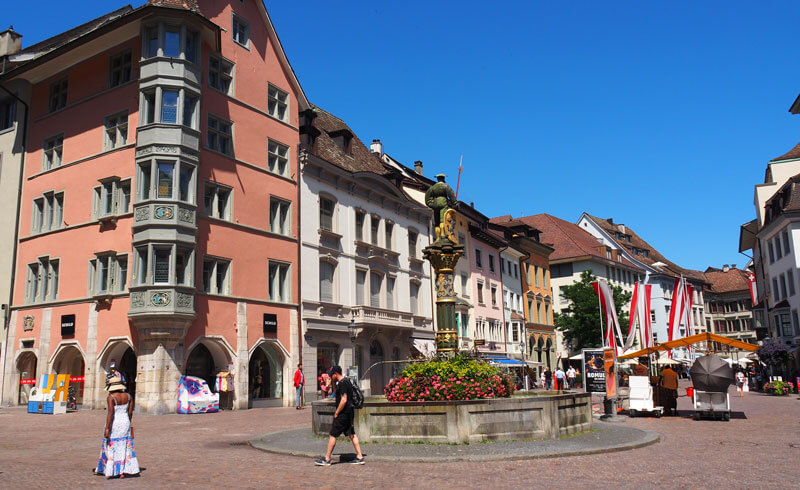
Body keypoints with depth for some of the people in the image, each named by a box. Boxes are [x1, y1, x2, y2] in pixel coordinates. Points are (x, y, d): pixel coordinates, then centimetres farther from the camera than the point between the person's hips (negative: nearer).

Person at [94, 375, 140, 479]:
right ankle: (123, 471, 7)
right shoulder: (128, 396, 1)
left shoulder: (111, 397, -15)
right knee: (124, 447, 8)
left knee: (110, 446, 9)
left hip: (113, 424, -4)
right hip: (125, 423, 5)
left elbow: (110, 414, -20)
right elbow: (130, 412, 5)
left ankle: (109, 471, 20)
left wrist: (107, 429, -18)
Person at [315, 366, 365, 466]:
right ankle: (360, 457, 10)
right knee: (351, 434, 11)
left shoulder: (342, 383, -18)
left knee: (332, 435, -1)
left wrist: (336, 413, -15)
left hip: (343, 413, -10)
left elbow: (344, 400, -24)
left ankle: (327, 459, 6)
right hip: (349, 412, 10)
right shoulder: (346, 381, 13)